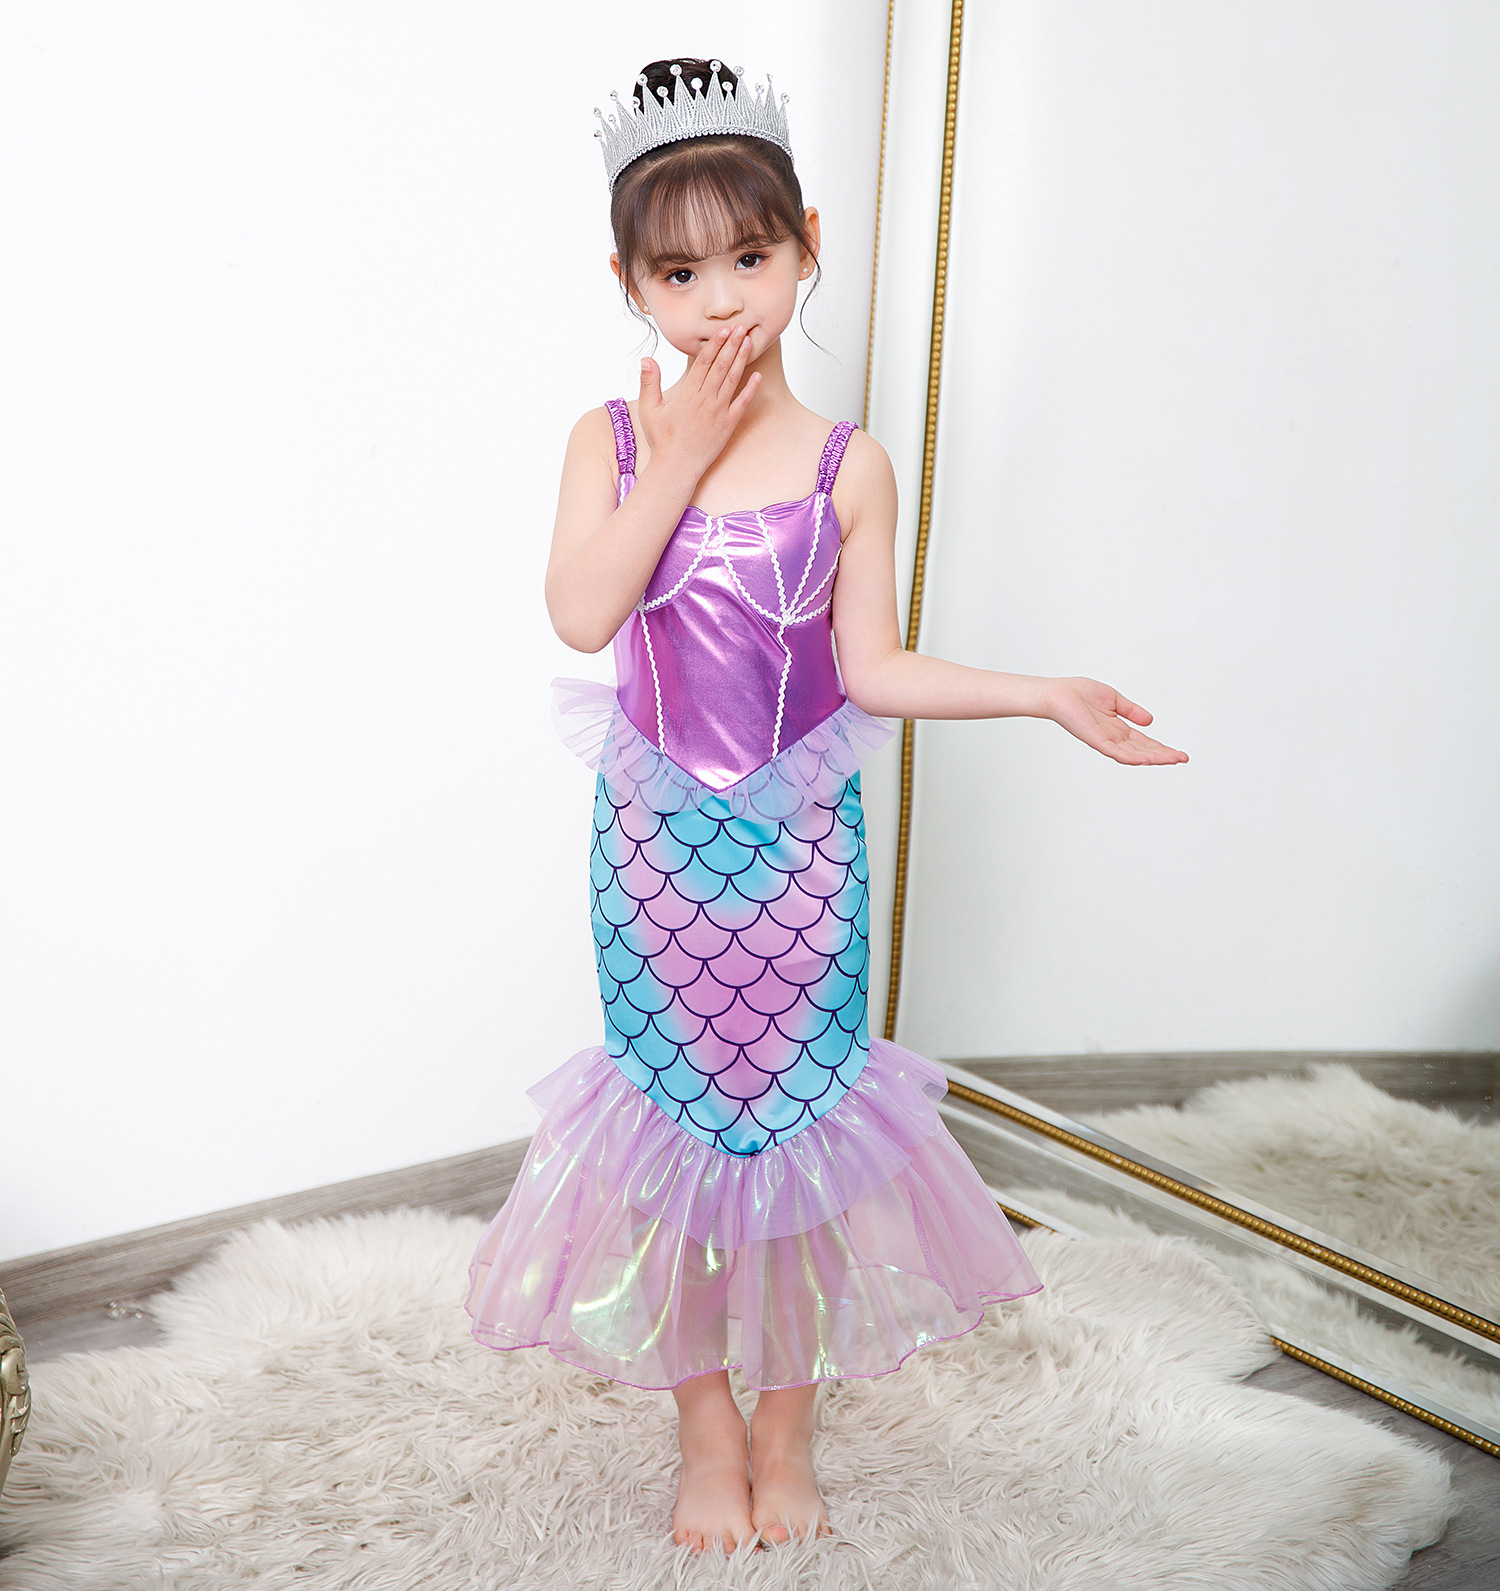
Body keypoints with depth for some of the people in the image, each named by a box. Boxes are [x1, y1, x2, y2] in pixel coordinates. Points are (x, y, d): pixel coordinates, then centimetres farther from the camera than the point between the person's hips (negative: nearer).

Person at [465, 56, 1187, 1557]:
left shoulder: (847, 464, -5)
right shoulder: (612, 440, -5)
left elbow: (870, 666, -5)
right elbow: (582, 612, -20)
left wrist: (1046, 694, -14)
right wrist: (684, 453, -19)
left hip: (797, 842, 0)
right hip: (655, 839, 1)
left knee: (794, 1120, 8)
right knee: (673, 1122, 10)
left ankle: (788, 1424, 31)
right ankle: (706, 1429, 31)